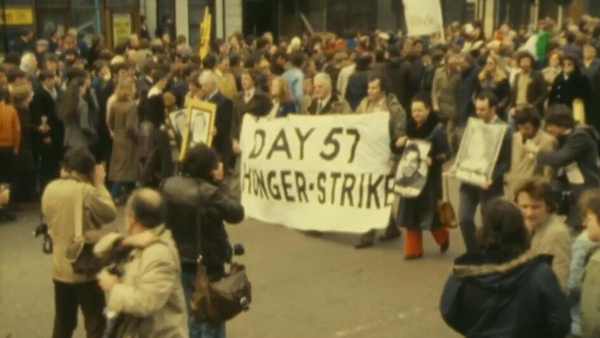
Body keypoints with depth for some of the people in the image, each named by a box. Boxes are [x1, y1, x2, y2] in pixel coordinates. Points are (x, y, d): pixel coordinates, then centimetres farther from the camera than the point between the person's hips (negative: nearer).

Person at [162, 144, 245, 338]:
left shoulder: (170, 186, -3)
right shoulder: (209, 193, -26)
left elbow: (167, 219, 9)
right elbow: (237, 214, -15)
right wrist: (220, 184, -12)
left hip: (181, 261, 7)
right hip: (207, 265, -7)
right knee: (212, 318, 7)